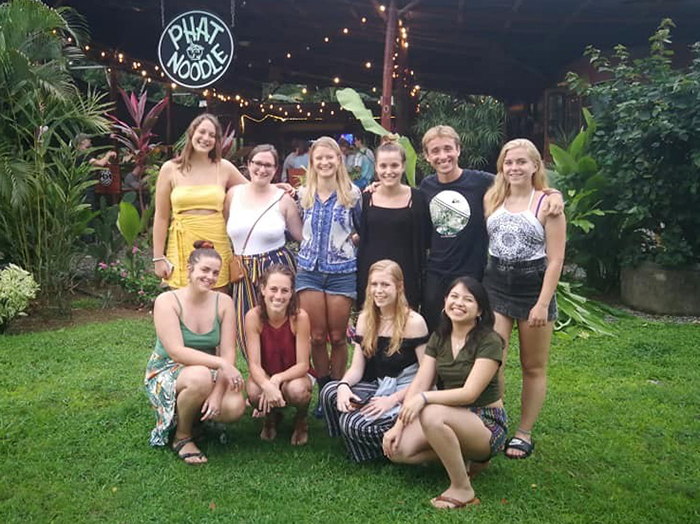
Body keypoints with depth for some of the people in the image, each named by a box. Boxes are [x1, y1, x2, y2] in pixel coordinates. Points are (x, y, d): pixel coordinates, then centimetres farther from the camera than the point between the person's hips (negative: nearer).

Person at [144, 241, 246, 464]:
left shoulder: (223, 302, -4)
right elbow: (177, 352, -24)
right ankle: (182, 437, -8)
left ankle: (195, 414, 10)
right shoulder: (167, 301, -14)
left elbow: (228, 353, -10)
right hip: (166, 374, -3)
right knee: (200, 377, -37)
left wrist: (217, 393, -24)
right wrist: (220, 363, -33)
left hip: (209, 373, 4)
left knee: (235, 407, -26)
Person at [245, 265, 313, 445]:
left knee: (297, 390, -35)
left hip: (294, 375, -1)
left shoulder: (300, 317, -22)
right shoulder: (254, 316, -19)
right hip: (264, 376, 1)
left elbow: (303, 365, -19)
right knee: (254, 392, -33)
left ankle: (300, 422, 4)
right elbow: (254, 364, -21)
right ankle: (271, 418, 7)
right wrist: (267, 386, -42)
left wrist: (277, 379, -36)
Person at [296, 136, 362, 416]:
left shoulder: (352, 193, -1)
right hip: (309, 270, 2)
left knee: (338, 337, 5)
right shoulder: (303, 194, 6)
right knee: (317, 337, 5)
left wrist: (350, 240, -6)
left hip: (342, 272, -2)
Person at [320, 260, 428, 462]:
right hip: (379, 387, 6)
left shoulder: (413, 322, -11)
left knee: (353, 422, -26)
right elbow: (357, 367, 3)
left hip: (407, 393, -6)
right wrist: (344, 385, -19)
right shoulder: (365, 319, 6)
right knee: (330, 391, -20)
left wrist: (392, 400, -20)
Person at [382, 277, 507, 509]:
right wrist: (399, 425, -12)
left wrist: (424, 398, -33)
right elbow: (419, 383, -3)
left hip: (485, 422, -6)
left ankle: (462, 490, -16)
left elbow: (469, 393, -24)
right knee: (397, 450, -16)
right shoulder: (438, 337, 4)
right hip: (449, 416, 7)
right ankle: (464, 454, 7)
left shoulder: (489, 342, -15)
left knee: (432, 414, -36)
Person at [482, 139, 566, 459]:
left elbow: (555, 259, -9)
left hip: (534, 286, -2)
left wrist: (543, 304, -13)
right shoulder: (491, 199, 5)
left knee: (533, 367, 9)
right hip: (495, 285, 3)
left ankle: (524, 434, 22)